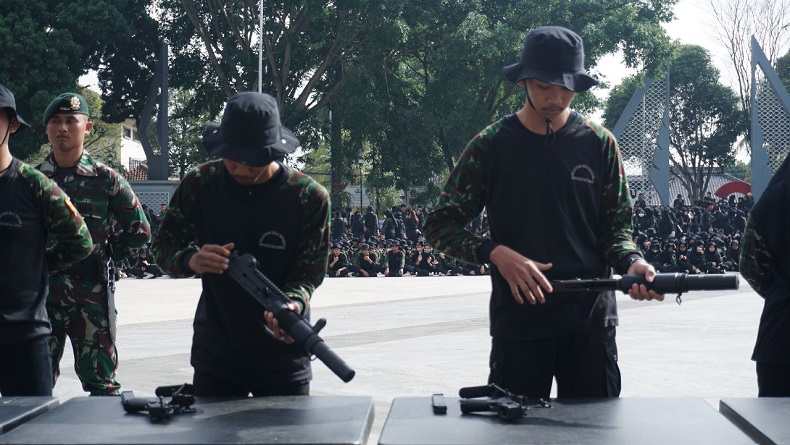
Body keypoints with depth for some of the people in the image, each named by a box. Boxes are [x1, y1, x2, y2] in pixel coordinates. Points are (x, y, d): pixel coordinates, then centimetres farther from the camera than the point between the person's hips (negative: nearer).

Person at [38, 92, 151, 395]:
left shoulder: (106, 180, 2)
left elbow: (140, 231, 6)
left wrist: (105, 255, 1)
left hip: (92, 292, -2)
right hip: (41, 290, 2)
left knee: (101, 381, 1)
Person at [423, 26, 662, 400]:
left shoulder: (599, 144, 5)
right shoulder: (491, 145, 0)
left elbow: (616, 225, 8)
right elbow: (439, 226, 0)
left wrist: (630, 262, -14)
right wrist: (495, 253, -16)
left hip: (590, 322, 2)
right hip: (518, 322, -1)